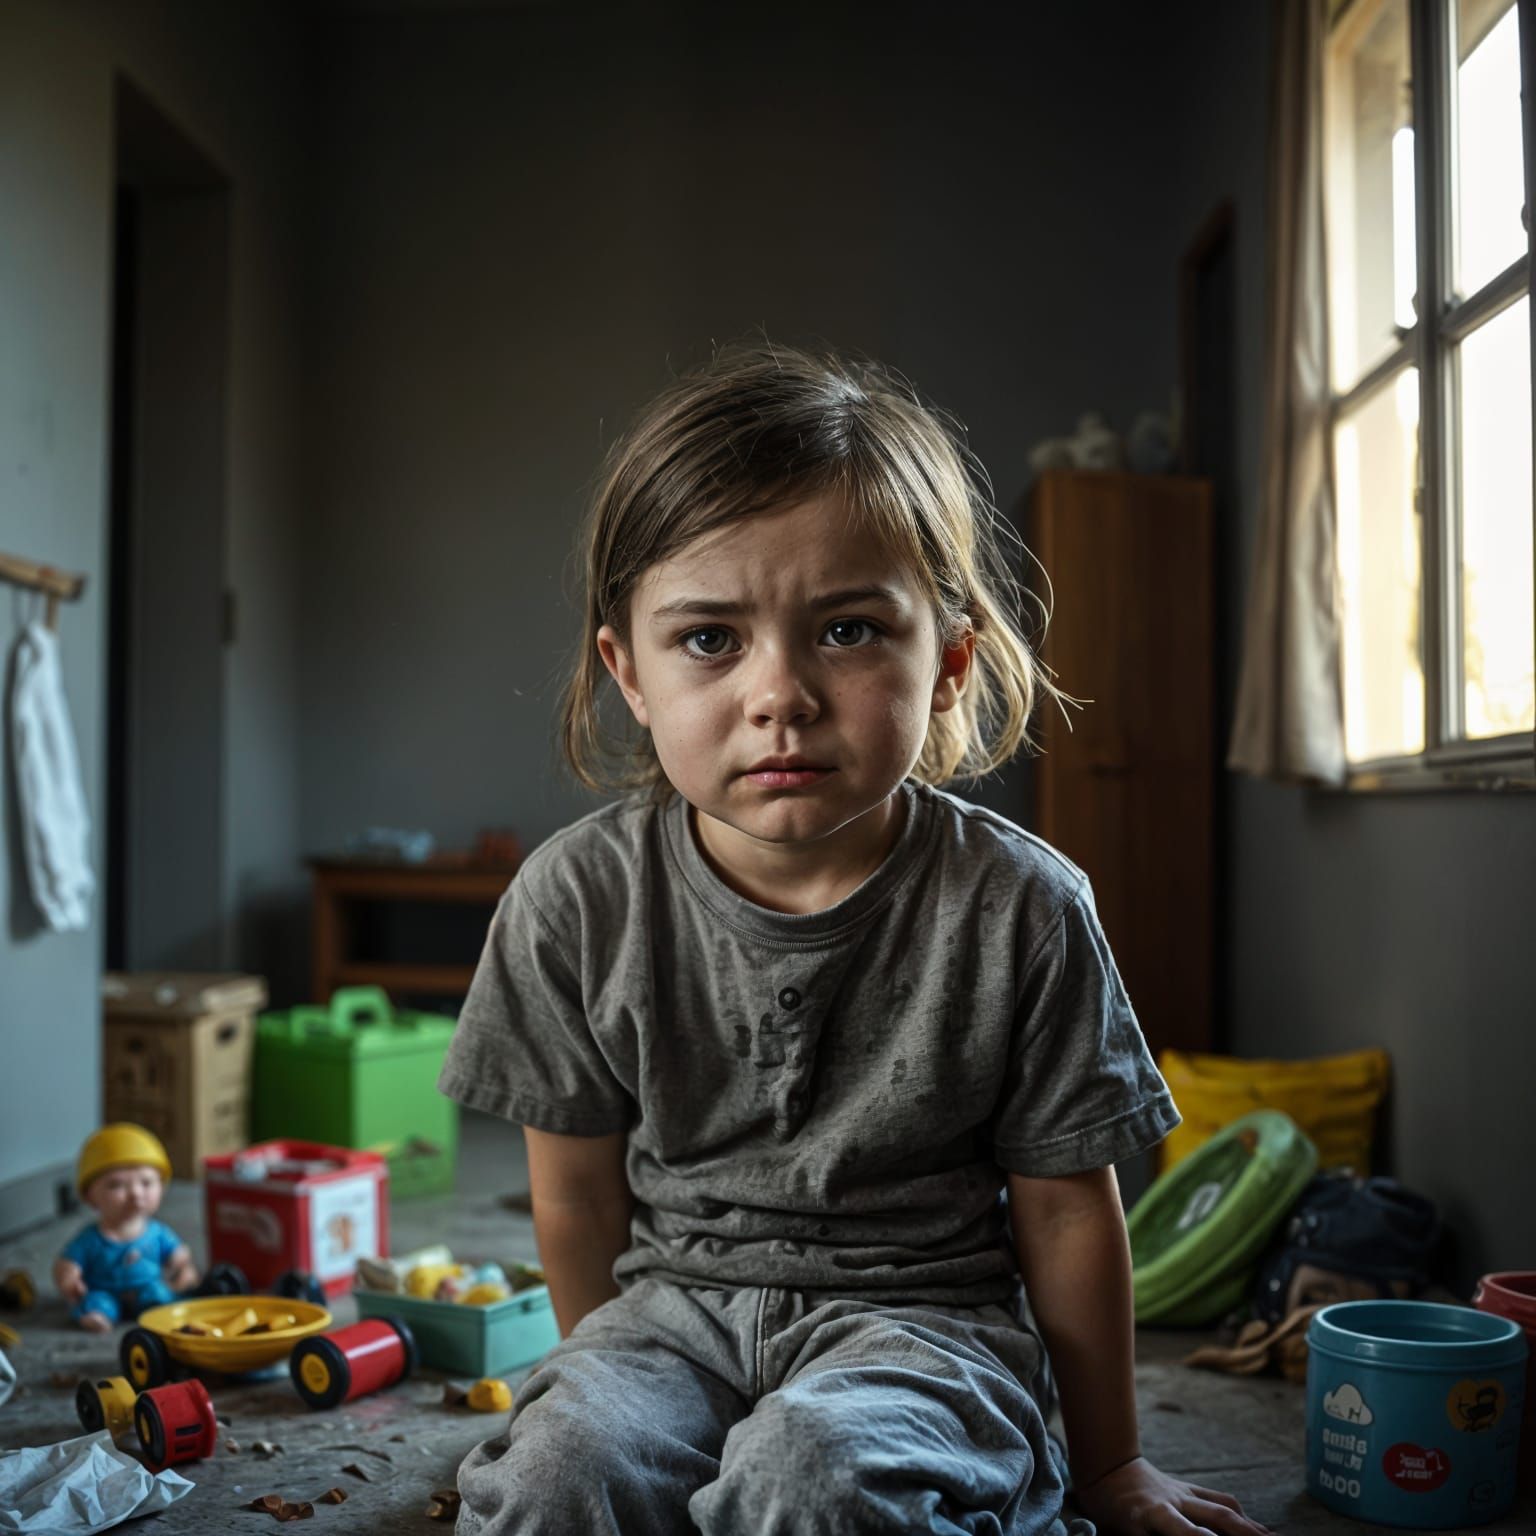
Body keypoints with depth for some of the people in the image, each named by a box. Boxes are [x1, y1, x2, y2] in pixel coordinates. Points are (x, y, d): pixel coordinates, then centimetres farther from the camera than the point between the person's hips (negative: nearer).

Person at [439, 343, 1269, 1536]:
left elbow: (1066, 1209, -2)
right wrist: (616, 1374, 14)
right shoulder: (578, 900, -10)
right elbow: (579, 1190, 4)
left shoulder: (1017, 909, -13)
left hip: (922, 1310, -1)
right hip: (675, 1297, 2)